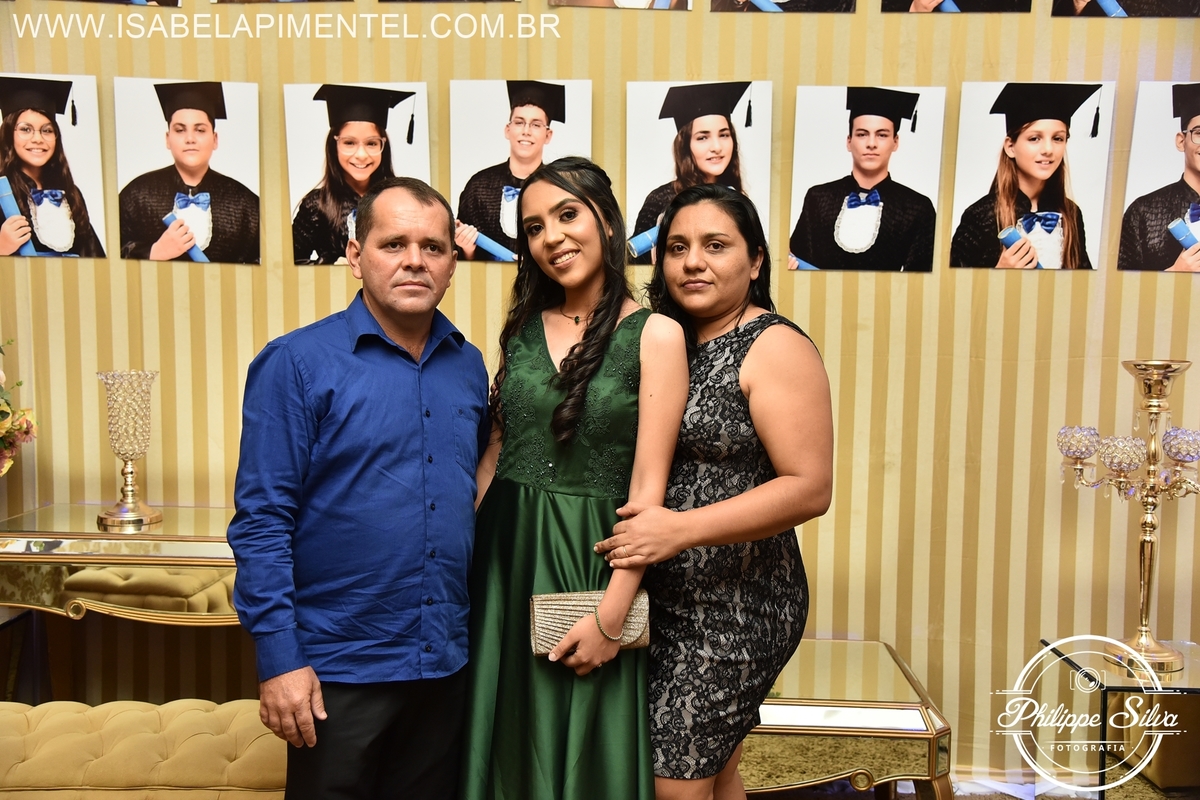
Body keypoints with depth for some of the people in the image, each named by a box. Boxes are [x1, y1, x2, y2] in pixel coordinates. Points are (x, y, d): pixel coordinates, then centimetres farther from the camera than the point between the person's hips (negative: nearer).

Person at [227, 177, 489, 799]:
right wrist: (279, 658, -15)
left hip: (447, 662, 5)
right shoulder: (296, 363, -10)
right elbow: (262, 521, -11)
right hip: (338, 668, -4)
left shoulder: (468, 366, 5)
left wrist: (482, 627, 8)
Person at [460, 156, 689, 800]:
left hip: (592, 559, -4)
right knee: (509, 736, 16)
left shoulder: (653, 334, -8)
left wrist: (612, 615, -15)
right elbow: (494, 453, 11)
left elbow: (648, 484, -12)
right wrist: (464, 554, 3)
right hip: (505, 555, 4)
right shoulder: (523, 327, 7)